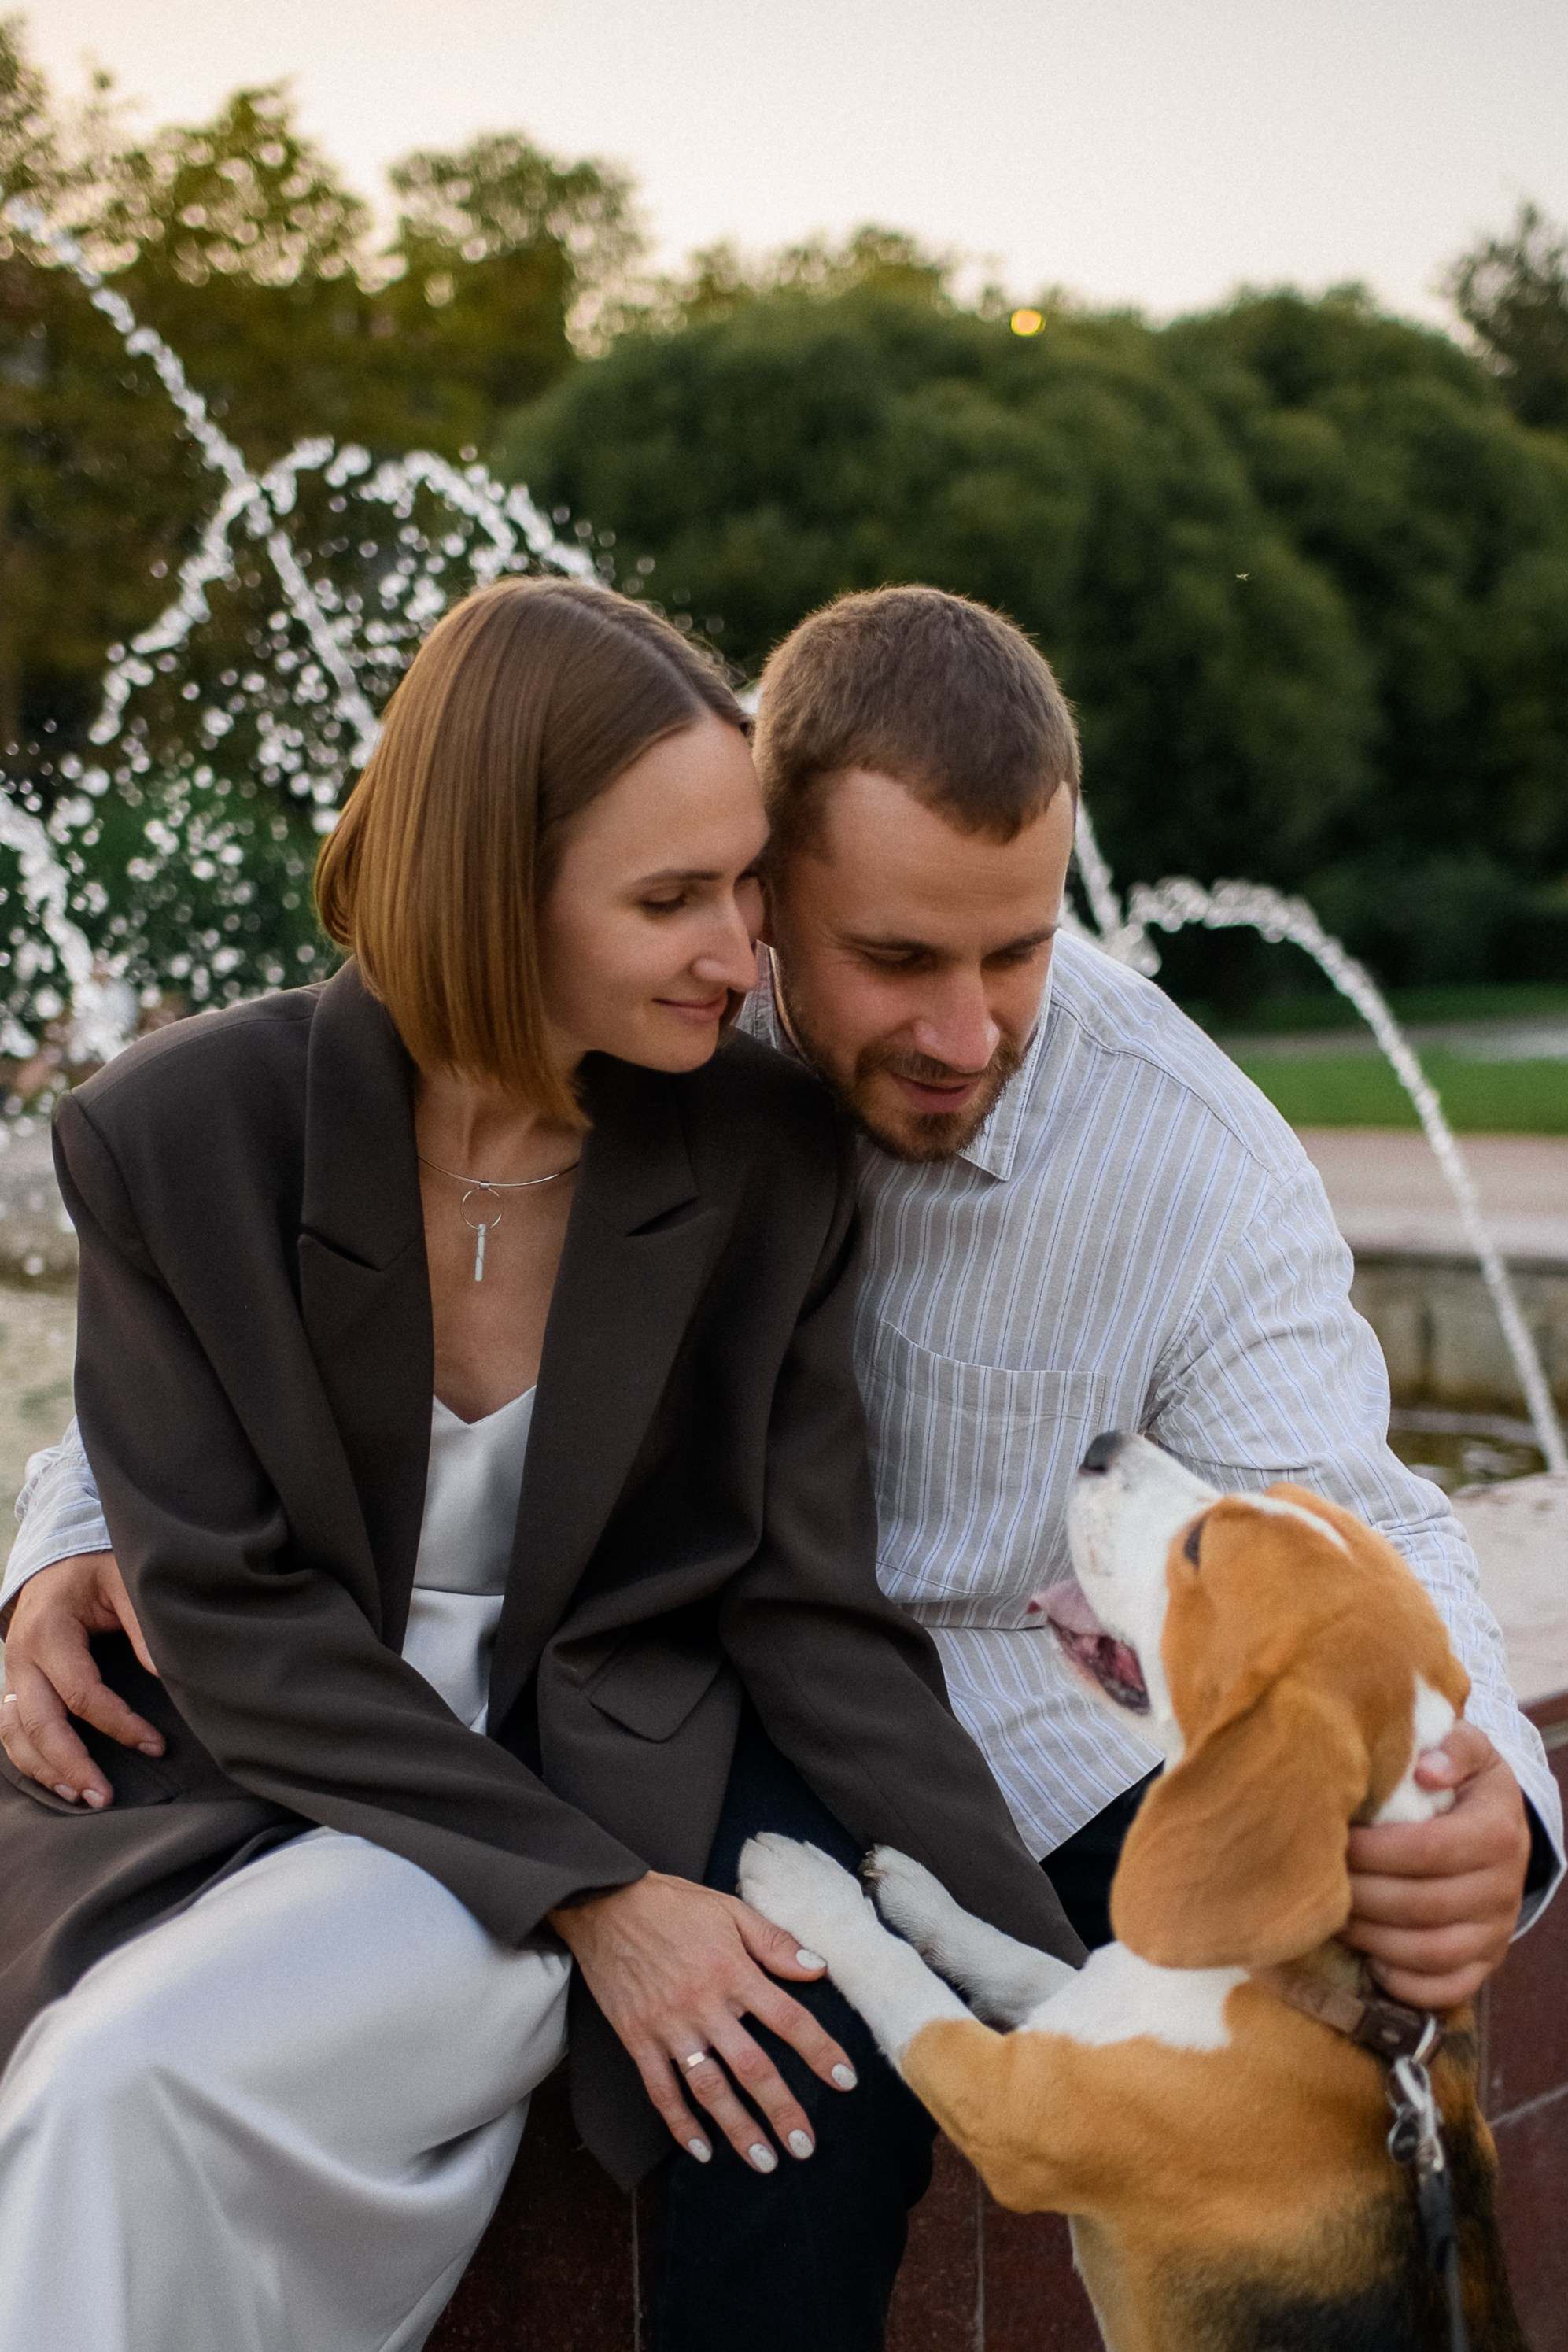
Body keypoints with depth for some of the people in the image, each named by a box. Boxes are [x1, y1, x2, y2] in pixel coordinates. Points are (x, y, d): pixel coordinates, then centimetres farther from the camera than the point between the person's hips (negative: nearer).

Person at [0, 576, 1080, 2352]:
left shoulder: (767, 1159, -7)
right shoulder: (178, 1137, -11)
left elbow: (813, 1613, -5)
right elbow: (231, 1606, -10)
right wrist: (591, 1897, -18)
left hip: (601, 1772, -1)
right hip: (249, 1778, 1)